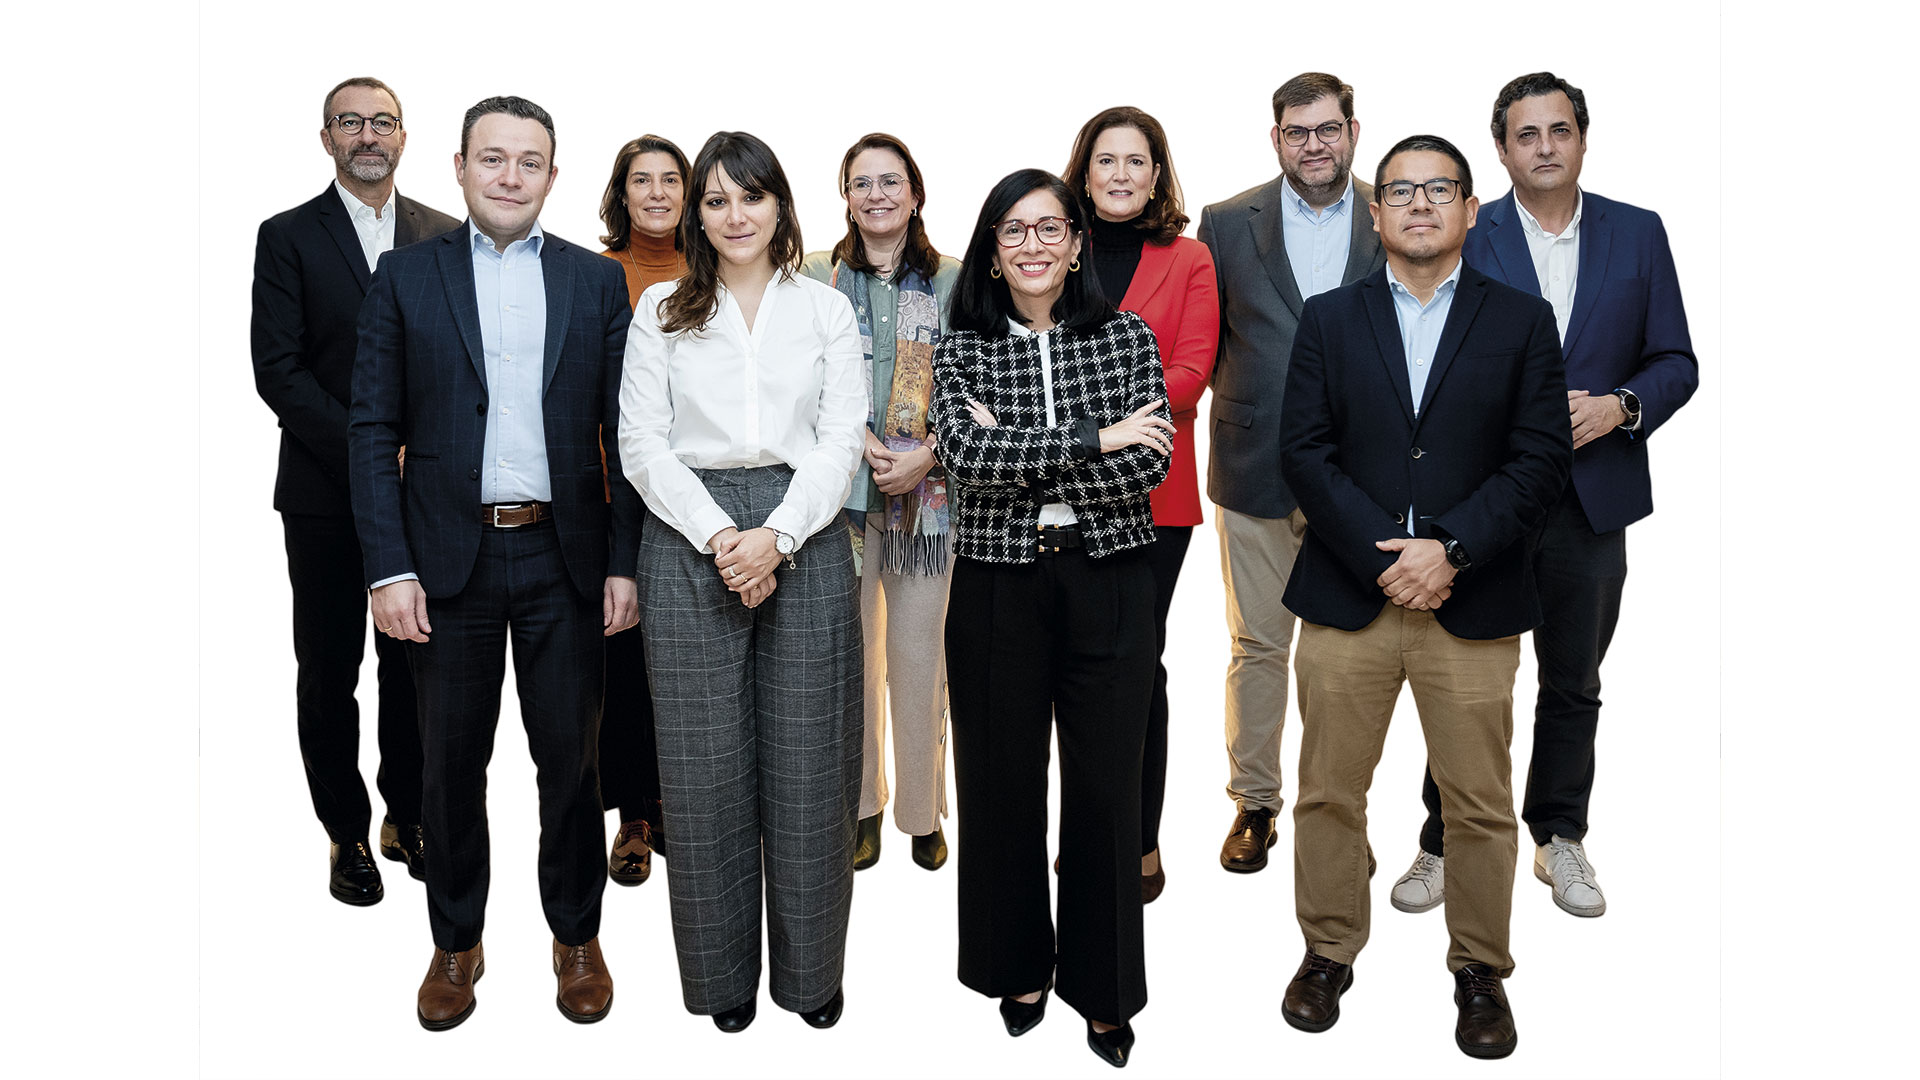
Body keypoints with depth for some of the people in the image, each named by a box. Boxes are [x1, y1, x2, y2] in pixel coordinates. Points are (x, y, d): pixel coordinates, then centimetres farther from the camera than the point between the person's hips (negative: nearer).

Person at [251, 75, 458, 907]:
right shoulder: (288, 237, 1)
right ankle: (347, 833, 19)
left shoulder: (445, 236, 8)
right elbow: (278, 369, -7)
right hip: (326, 493, -2)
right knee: (328, 667, 6)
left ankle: (408, 814, 24)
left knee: (415, 659, 9)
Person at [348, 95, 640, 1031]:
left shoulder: (597, 281, 6)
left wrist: (624, 562, -2)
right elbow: (372, 429, 0)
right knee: (452, 764, 11)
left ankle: (576, 937, 27)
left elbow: (626, 434, 4)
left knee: (571, 759, 9)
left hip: (565, 559, 1)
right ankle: (455, 943, 29)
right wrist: (389, 568, -8)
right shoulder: (405, 276, 4)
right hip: (449, 559, 0)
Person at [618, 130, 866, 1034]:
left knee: (806, 760, 3)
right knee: (703, 765, 4)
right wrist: (719, 537, -11)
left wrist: (776, 537, -12)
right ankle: (721, 975, 20)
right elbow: (642, 445, 2)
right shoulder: (662, 310, 10)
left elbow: (842, 442, 2)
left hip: (803, 541, 0)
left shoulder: (826, 310, 10)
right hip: (688, 544, 0)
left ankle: (812, 971, 20)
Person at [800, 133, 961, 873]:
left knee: (919, 656, 2)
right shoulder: (815, 277, 7)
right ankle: (860, 805, 21)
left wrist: (924, 455, -11)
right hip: (840, 488, 0)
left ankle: (922, 810, 18)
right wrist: (862, 443, -12)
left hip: (926, 491, 0)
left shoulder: (951, 282, 6)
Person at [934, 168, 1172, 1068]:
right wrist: (1093, 440, -16)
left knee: (1106, 786, 6)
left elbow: (1148, 468, -9)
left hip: (1108, 581, 0)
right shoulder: (962, 351, 3)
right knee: (1003, 782, 10)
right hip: (997, 583, 1)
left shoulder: (1128, 340, 3)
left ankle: (1103, 989, 24)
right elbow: (964, 456, -14)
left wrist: (1017, 454, -12)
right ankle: (1019, 969, 31)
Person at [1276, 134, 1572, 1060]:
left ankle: (1480, 971, 25)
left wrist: (1449, 550, -14)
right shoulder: (1328, 318, 8)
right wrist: (1384, 555, -12)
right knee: (1329, 794, 8)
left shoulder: (1522, 322, 7)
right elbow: (1303, 451, -1)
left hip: (1473, 605, 0)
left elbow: (1540, 459, -1)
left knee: (1479, 806, 7)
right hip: (1346, 598, 1)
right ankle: (1328, 953, 26)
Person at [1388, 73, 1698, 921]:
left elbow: (1676, 361, 5)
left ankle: (1559, 839, 31)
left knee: (1574, 684, 14)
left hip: (1592, 499, 2)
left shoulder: (1639, 235, 5)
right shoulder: (1462, 239, -1)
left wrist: (1620, 406, -14)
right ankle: (1445, 845, 20)